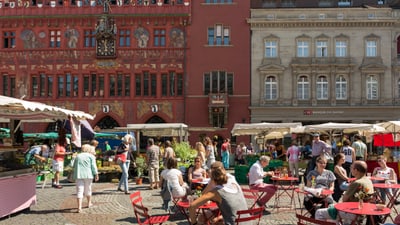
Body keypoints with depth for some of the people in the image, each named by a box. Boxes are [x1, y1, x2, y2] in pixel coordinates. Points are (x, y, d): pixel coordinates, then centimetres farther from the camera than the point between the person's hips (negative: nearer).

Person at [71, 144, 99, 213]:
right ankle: (89, 203, 33)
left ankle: (79, 207, -12)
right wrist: (96, 174, -3)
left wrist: (73, 159, 28)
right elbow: (93, 166, -4)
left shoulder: (77, 156, 14)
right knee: (88, 189, 15)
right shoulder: (91, 156, 4)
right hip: (88, 175, -1)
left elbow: (72, 165, 12)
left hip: (78, 175, 1)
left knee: (79, 190, -2)